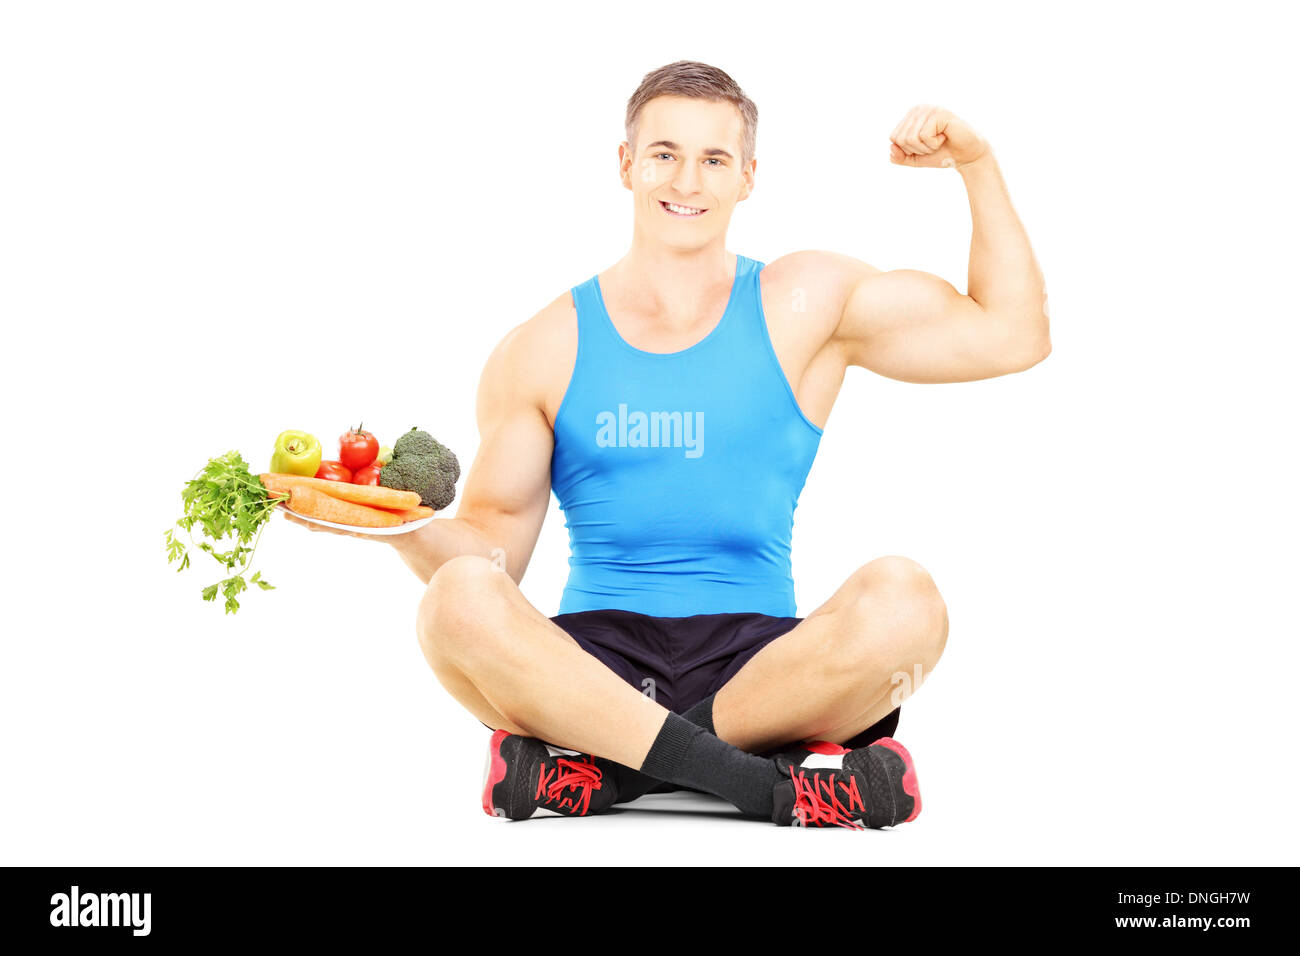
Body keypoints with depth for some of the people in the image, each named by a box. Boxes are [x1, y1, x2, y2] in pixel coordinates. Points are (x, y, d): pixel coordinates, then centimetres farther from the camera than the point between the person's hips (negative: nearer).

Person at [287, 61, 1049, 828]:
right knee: (459, 597, -31)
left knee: (903, 599, -30)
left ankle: (605, 769, -23)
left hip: (759, 662, 0)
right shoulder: (543, 350, 10)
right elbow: (492, 544, 9)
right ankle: (774, 785, -30)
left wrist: (978, 164, 2)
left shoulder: (807, 304, 10)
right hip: (593, 660, 0)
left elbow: (1013, 337, 9)